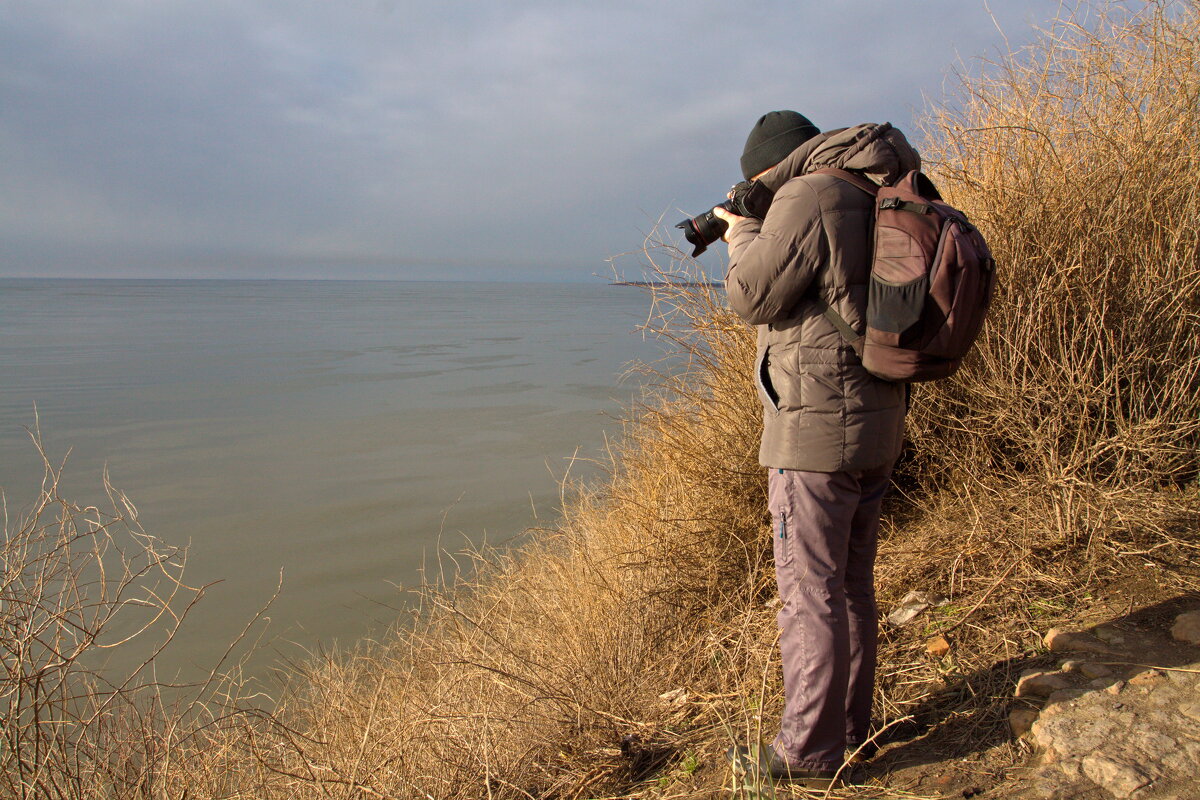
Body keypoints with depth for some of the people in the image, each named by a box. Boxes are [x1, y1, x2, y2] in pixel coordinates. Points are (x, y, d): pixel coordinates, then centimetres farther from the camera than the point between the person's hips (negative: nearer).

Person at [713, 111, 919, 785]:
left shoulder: (809, 196, -11)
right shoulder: (873, 200, 16)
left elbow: (752, 296, -12)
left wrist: (743, 236, 5)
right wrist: (761, 231, 19)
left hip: (819, 427, -9)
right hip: (877, 424, 9)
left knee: (810, 592, 0)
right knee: (852, 586, 17)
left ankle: (810, 752, 11)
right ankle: (851, 729, 30)